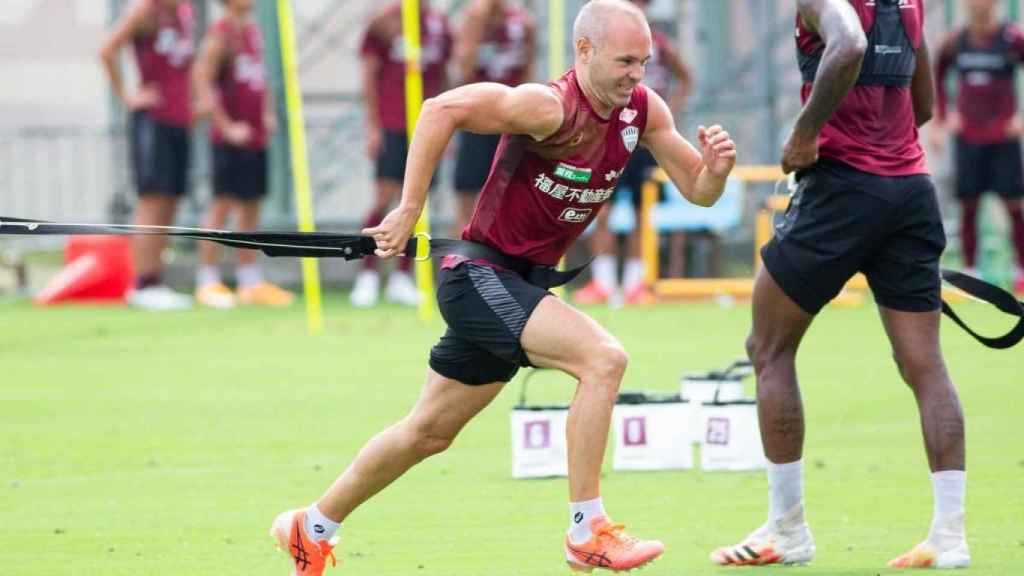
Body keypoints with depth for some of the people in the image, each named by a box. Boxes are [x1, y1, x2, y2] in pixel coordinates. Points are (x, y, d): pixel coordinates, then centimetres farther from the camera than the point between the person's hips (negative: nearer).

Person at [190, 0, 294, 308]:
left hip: (257, 136, 8)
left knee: (251, 206, 11)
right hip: (232, 139, -8)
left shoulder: (253, 31, 13)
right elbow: (202, 80, -18)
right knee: (223, 204, -7)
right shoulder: (221, 33, -11)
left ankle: (251, 282, 16)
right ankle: (208, 281, -4)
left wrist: (267, 114, 11)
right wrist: (227, 126, -18)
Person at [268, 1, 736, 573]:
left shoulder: (643, 109, -1)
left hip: (523, 286, 8)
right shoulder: (549, 107, -23)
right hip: (481, 274, -8)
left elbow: (698, 191, 5)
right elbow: (442, 109, -30)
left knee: (429, 432, 18)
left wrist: (715, 169, -19)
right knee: (603, 357, -26)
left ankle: (312, 527, 35)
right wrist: (408, 212, -28)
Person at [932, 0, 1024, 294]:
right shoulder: (956, 41, 3)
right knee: (968, 204, 2)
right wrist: (941, 118, 12)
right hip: (967, 135, 3)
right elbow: (935, 79, 18)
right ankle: (969, 269, 7)